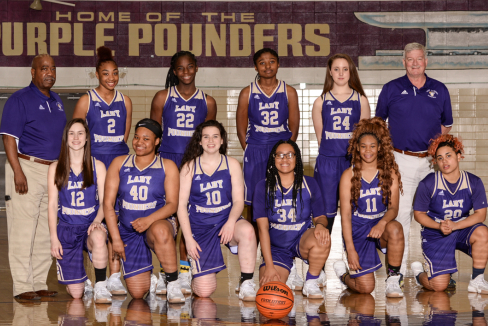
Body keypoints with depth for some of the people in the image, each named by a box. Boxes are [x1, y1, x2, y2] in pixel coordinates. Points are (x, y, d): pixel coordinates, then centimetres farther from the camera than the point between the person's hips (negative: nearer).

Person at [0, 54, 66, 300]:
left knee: (45, 231, 9)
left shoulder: (56, 101, 15)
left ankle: (39, 284, 16)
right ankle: (22, 287, -4)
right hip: (27, 168, -7)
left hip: (52, 170, 7)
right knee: (23, 230, -7)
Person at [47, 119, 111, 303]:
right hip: (66, 227, 0)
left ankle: (101, 287, -21)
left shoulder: (97, 166, 3)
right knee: (75, 293, -7)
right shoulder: (55, 169, 3)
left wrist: (97, 220, -19)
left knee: (98, 237, -41)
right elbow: (52, 205, 3)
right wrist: (54, 238, -5)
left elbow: (104, 201, 2)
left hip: (91, 226, 0)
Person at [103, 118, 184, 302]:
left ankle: (173, 283, -23)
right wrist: (116, 239, -7)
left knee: (160, 231, -42)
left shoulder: (167, 166, 2)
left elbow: (172, 204, -7)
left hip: (158, 223, -2)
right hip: (128, 231, 2)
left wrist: (149, 219, -27)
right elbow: (108, 203, 2)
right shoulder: (119, 164, 6)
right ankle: (153, 281, 31)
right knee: (137, 293, -7)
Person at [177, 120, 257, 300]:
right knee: (204, 291, -13)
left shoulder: (232, 164, 4)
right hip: (199, 226, -1)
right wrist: (188, 238, -10)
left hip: (226, 220, 1)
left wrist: (231, 222, -21)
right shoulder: (190, 167, 1)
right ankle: (196, 272, 26)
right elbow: (181, 204, 0)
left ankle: (246, 284, -20)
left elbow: (238, 200, 0)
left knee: (247, 230, -37)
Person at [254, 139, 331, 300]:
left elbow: (320, 216, 3)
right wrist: (269, 266, -16)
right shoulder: (263, 187, -5)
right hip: (275, 247, -1)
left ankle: (311, 283, -8)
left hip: (302, 240, 1)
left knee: (322, 239, -35)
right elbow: (263, 227, -9)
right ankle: (286, 270, 13)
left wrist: (321, 225, -25)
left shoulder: (309, 184, 0)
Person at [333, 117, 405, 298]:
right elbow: (345, 214, -7)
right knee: (365, 288, -10)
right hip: (357, 229, -1)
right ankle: (343, 273, 27)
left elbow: (394, 208, -7)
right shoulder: (348, 175, -6)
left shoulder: (390, 173, -2)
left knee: (395, 228, -37)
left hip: (381, 225, 2)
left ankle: (393, 278, -14)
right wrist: (350, 249, -14)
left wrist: (382, 223, -30)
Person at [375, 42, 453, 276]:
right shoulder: (391, 89, 5)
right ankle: (398, 270, 1)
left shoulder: (440, 90, 10)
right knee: (401, 212, -4)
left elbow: (446, 125, 17)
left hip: (431, 160, 2)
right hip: (401, 160, -2)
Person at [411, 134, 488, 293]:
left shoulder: (474, 182, -7)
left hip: (462, 228, 2)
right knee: (439, 286, -13)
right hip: (435, 234, -2)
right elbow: (418, 214, -5)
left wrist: (455, 225, -24)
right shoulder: (428, 183, -12)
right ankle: (419, 272, 25)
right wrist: (439, 226, -23)